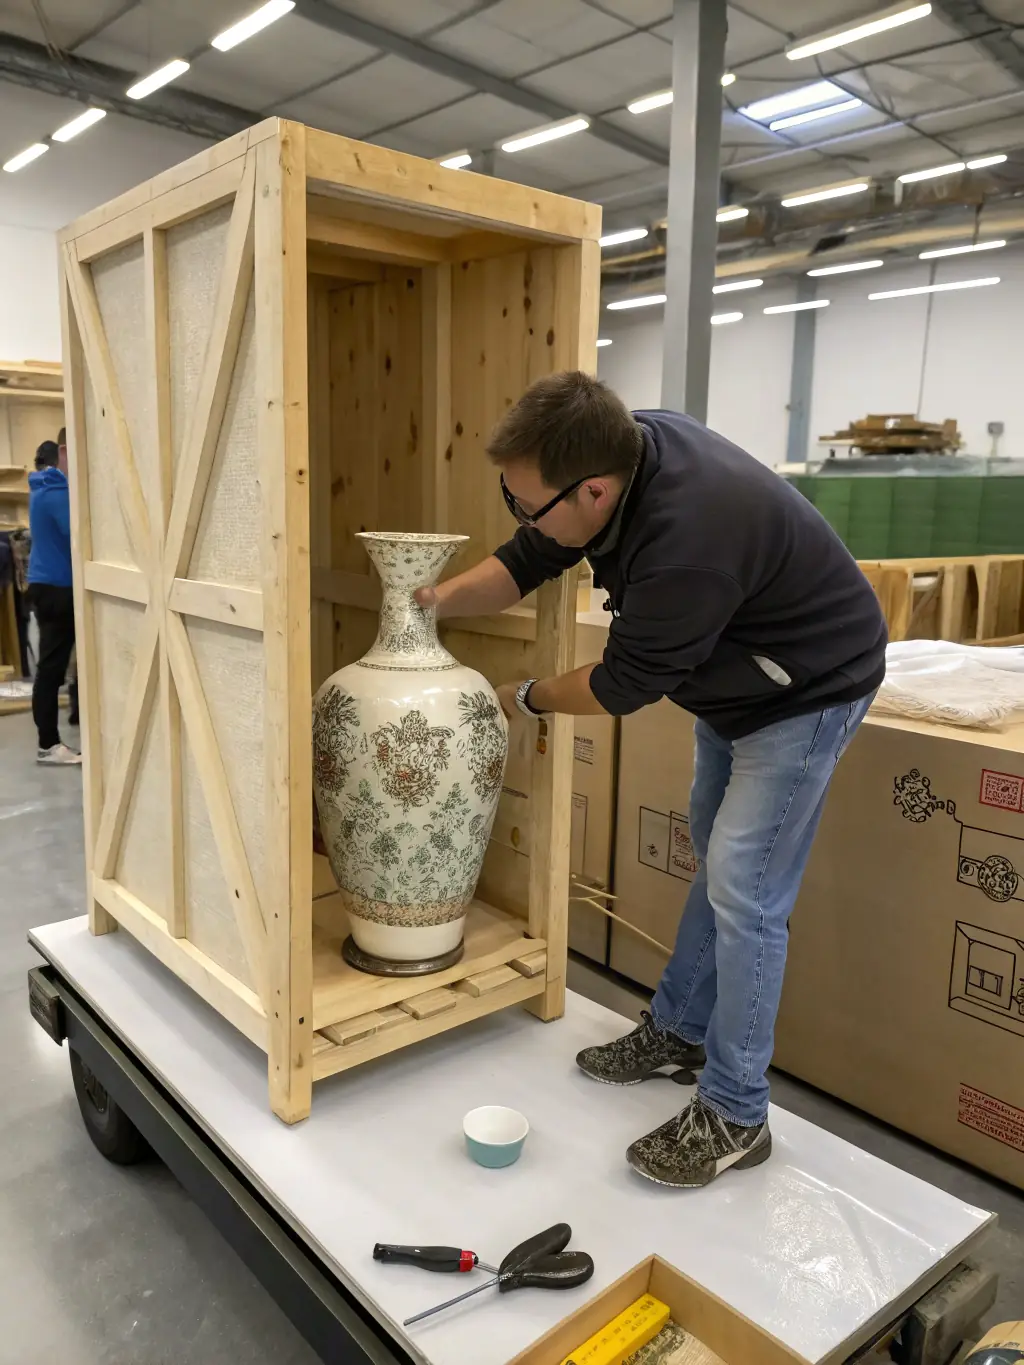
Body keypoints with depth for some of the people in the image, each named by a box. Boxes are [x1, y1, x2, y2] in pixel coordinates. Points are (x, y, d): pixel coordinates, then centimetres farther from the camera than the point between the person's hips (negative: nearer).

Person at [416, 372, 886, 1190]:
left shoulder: (688, 537, -39)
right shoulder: (618, 448, -13)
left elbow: (622, 686, -25)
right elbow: (527, 562, 1)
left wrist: (525, 699, -9)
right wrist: (430, 601, -7)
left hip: (807, 690, -9)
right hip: (734, 680, 9)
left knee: (743, 893, -8)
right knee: (718, 869, 18)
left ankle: (735, 1118, 8)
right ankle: (681, 1032, 34)